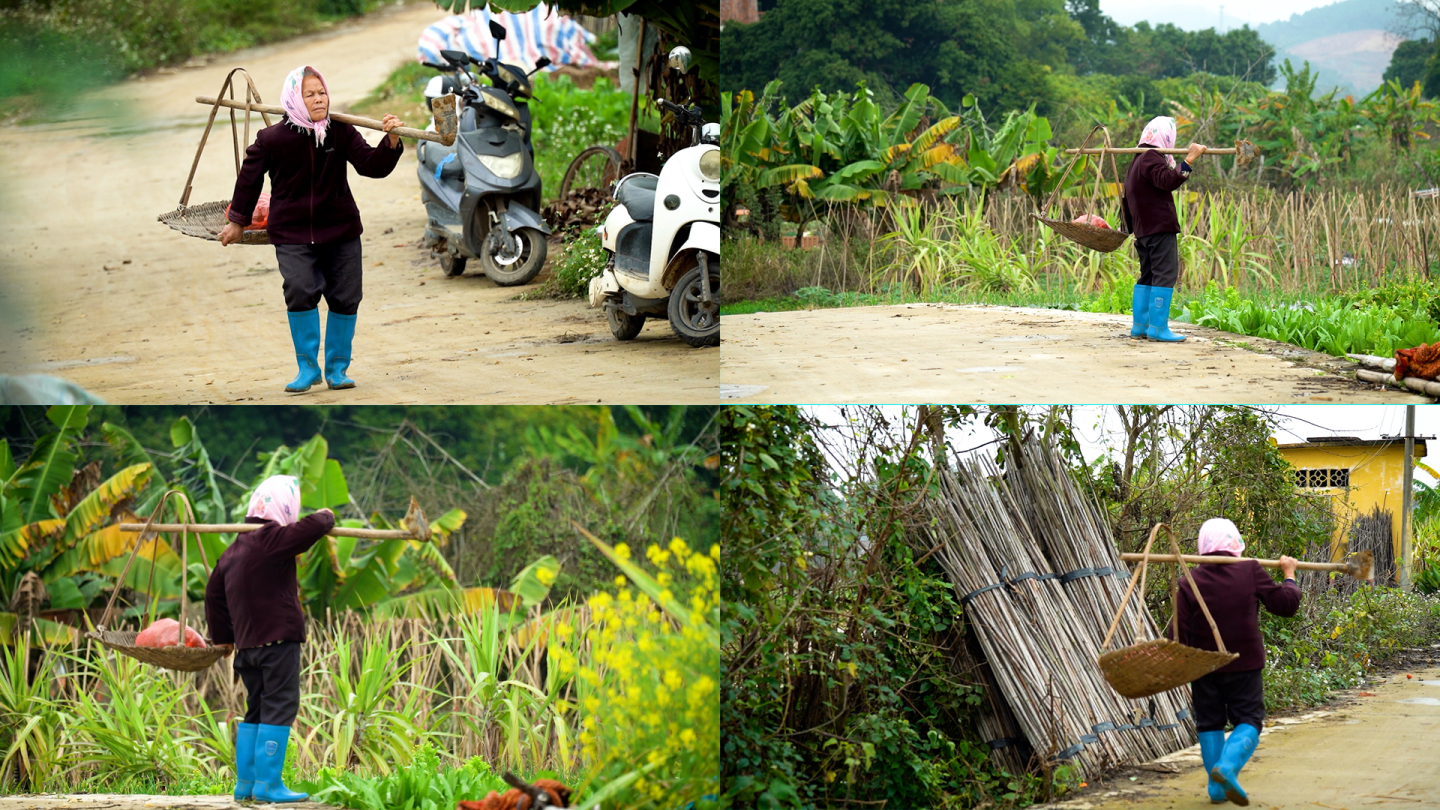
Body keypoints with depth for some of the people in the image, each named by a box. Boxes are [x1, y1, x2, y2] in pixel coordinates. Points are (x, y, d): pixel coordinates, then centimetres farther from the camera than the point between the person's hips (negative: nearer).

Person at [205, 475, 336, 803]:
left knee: (256, 710, 15)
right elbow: (309, 529, -25)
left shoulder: (233, 551, 15)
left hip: (247, 642, 8)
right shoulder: (273, 540, -12)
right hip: (278, 641, -8)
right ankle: (267, 784, -9)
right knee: (280, 707, -5)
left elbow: (214, 594, 22)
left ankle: (245, 783, 16)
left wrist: (223, 637, 29)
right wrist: (325, 518, -2)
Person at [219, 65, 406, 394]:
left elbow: (373, 166, -7)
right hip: (292, 233, -3)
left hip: (340, 230, 3)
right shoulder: (271, 139, -11)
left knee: (345, 298, 2)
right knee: (301, 292, -19)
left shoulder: (341, 132, -5)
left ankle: (337, 368, 19)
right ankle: (308, 368, -3)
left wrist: (391, 141, -26)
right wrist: (237, 221, 14)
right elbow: (249, 179, 4)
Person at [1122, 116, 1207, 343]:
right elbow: (1168, 181, -28)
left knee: (1148, 276, 15)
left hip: (1143, 229, 10)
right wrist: (1189, 161, -35)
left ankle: (1139, 325, 16)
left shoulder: (1136, 162, 19)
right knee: (1165, 275, -10)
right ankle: (1158, 327, -13)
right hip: (1160, 228, -10)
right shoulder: (1151, 159, -12)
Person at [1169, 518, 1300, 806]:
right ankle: (1228, 765, -23)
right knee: (1249, 721, 4)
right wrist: (1289, 576, 21)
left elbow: (1178, 633, -6)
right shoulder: (1250, 571, -6)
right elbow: (1286, 604, 3)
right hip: (1244, 664, -2)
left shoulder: (1190, 583, -5)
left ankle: (1216, 787, 14)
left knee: (1209, 723, 14)